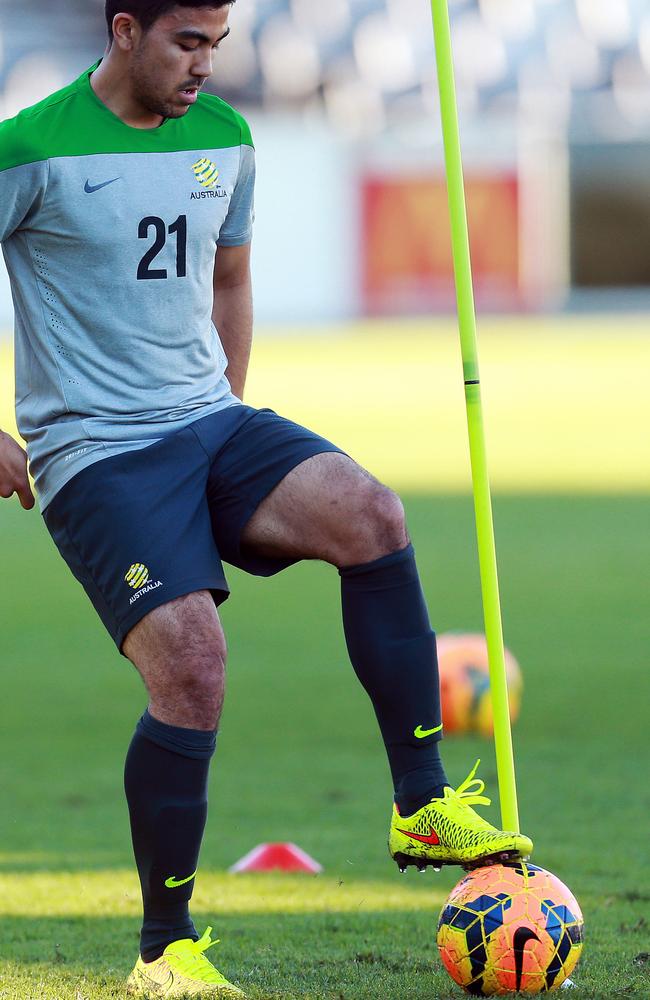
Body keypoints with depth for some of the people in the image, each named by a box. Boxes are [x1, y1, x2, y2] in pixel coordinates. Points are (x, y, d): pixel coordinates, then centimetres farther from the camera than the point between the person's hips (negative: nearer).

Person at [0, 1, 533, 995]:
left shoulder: (225, 141, 9)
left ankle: (423, 809, -16)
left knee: (369, 514, -23)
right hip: (94, 456, -5)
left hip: (212, 424, 6)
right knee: (191, 664, -22)